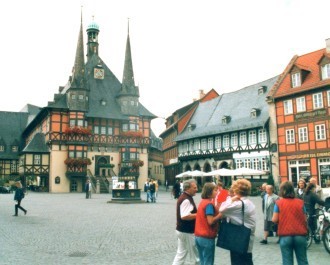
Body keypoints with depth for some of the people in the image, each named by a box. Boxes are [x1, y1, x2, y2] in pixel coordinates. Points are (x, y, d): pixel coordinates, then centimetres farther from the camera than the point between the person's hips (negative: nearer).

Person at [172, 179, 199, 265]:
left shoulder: (184, 197, 11)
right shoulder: (186, 200, -21)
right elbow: (184, 216, -29)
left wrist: (197, 214, 11)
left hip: (182, 230, 10)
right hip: (187, 231, -10)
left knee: (181, 254, 15)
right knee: (196, 256, 3)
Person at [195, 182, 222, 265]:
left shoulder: (202, 202, 10)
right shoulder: (209, 204, -16)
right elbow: (210, 221, -20)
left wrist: (217, 211, 6)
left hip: (198, 236, 8)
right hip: (207, 237, -8)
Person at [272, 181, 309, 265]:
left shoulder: (279, 203, -3)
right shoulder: (300, 202, 3)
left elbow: (275, 220, -6)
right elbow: (305, 220, 4)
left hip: (285, 236, -2)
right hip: (300, 235, 2)